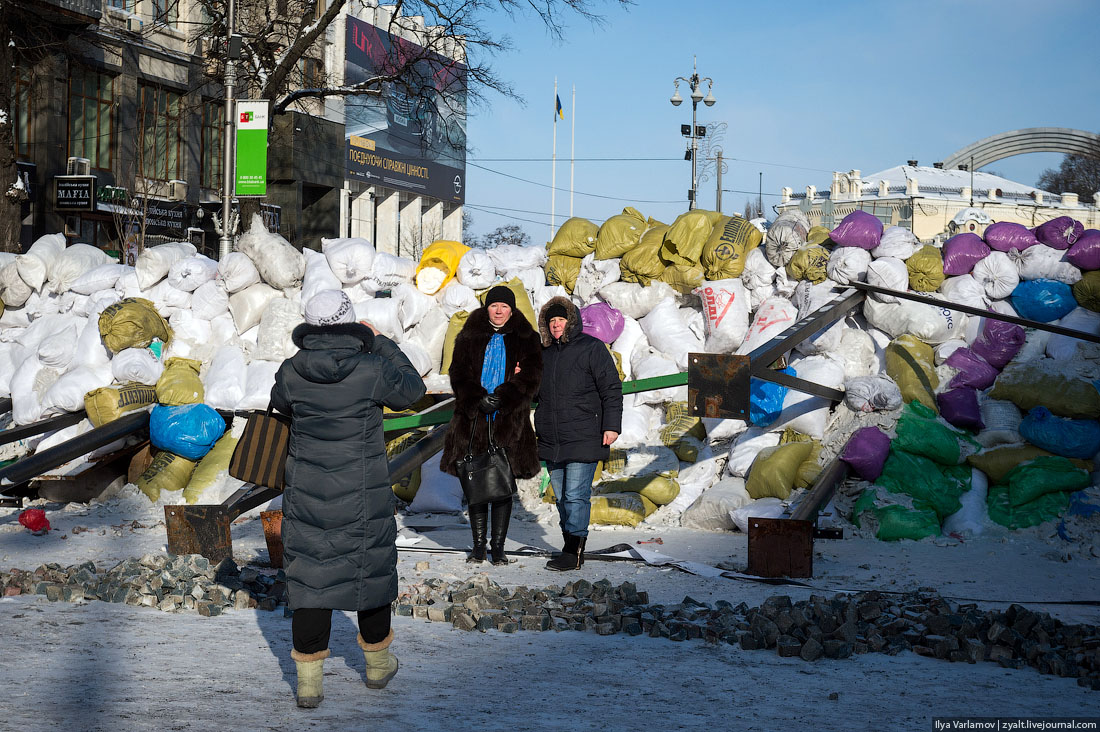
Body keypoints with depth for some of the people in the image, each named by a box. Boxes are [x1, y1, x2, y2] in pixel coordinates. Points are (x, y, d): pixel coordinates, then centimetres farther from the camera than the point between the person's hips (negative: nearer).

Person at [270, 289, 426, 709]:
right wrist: (381, 343, 11)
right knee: (372, 573, 16)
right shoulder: (373, 369, -15)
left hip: (307, 496, 2)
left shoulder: (292, 372, -7)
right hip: (363, 499, -1)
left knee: (309, 578, 7)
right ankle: (377, 663, 32)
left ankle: (309, 680, 6)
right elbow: (412, 389, 4)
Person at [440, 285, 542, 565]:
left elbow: (530, 376, -3)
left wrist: (501, 399, -16)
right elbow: (459, 373, 1)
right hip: (474, 421, 1)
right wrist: (478, 400, -15)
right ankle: (478, 545, 14)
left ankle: (498, 546, 7)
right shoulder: (470, 336, 9)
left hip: (509, 422, -1)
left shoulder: (526, 339, 7)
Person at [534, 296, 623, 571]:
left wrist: (611, 425, -12)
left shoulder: (592, 348, -3)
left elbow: (611, 388, -6)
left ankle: (573, 552, -10)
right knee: (561, 497, 10)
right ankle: (572, 549, 17)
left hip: (582, 439, -7)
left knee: (575, 495, -11)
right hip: (551, 442, 7)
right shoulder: (545, 353, 16)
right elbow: (537, 391, 28)